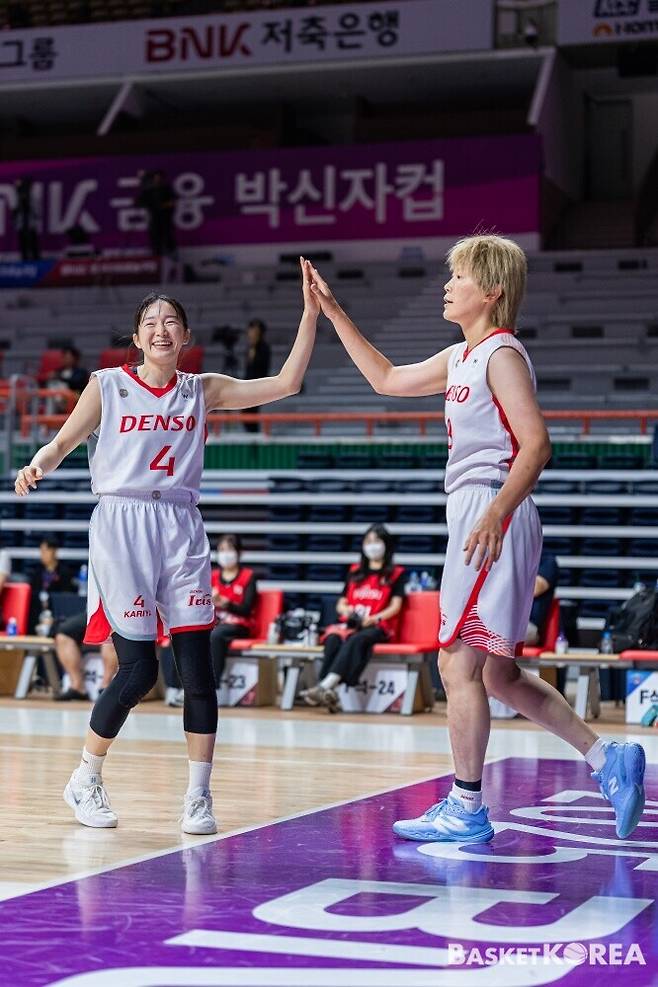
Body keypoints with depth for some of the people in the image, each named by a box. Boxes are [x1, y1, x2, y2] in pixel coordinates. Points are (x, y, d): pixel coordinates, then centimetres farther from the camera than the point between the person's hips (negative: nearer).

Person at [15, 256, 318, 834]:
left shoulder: (202, 391, 10)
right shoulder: (107, 385, 4)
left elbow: (286, 383, 4)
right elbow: (61, 444, 4)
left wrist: (310, 314, -3)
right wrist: (37, 468, -19)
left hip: (181, 530, 3)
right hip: (121, 526, -3)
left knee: (197, 667, -4)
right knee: (139, 669, -8)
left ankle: (198, 796, 6)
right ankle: (85, 781, 13)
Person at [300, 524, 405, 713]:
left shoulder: (396, 574, 13)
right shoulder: (355, 572, 24)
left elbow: (395, 606, 1)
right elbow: (340, 605, 20)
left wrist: (374, 618, -17)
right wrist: (348, 610, -4)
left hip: (378, 627, -3)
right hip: (350, 624, 3)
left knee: (355, 639, -37)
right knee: (333, 637, -33)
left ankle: (325, 686, -54)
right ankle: (328, 691, -47)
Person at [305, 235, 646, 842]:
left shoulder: (501, 353, -9)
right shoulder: (462, 357, 19)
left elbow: (535, 444, -18)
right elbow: (387, 379, 30)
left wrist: (497, 512, -29)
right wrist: (333, 311, 28)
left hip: (493, 517, -10)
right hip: (476, 516, 10)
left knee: (459, 665, -5)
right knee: (497, 674, 13)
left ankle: (466, 810, 3)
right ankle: (607, 760, 16)